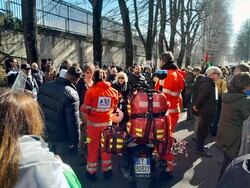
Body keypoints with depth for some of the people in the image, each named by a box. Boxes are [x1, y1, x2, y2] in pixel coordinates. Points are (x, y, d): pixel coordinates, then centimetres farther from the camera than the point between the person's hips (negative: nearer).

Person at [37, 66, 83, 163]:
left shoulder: (44, 86, -6)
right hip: (62, 136, -6)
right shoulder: (71, 94, -29)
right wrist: (75, 140, -11)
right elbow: (73, 122, -24)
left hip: (46, 131, 6)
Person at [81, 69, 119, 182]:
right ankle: (107, 171, 31)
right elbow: (114, 107, 6)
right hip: (107, 123, 2)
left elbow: (85, 110, -11)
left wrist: (86, 122, 5)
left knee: (92, 148, 13)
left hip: (93, 123, -2)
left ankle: (91, 173, 27)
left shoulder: (91, 91, -13)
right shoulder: (113, 91, -6)